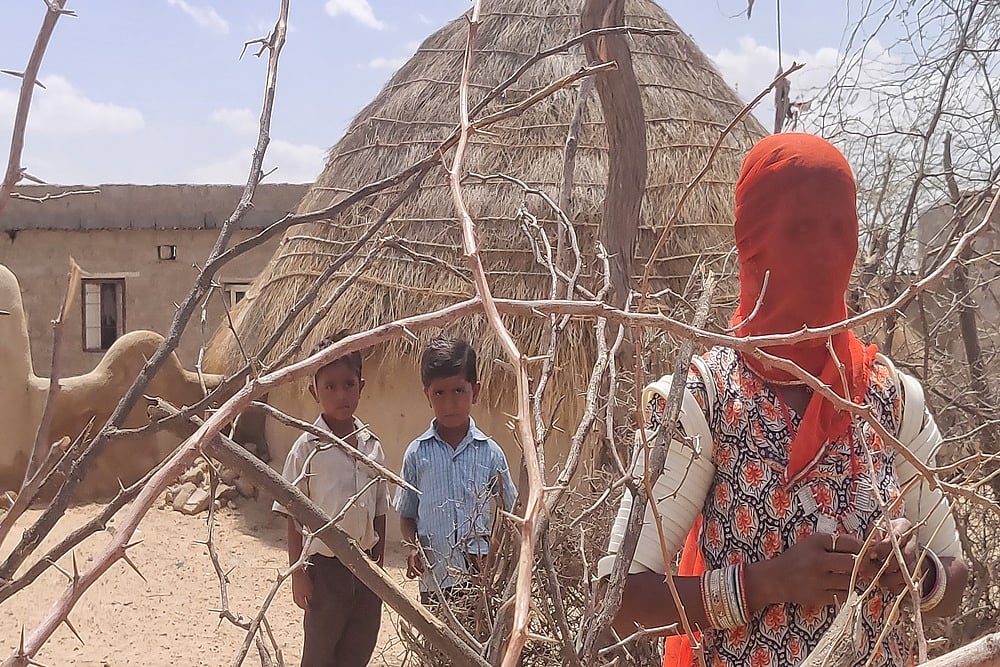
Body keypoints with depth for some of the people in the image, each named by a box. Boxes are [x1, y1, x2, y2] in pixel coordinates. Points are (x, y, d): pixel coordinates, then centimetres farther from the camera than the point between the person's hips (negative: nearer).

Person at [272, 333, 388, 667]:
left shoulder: (372, 445, 2)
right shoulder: (307, 448, -10)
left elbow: (379, 512, 9)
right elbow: (294, 516, -7)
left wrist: (378, 565, 9)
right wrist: (297, 573, -9)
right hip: (325, 566, -4)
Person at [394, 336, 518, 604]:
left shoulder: (490, 452, 1)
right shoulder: (417, 453, 2)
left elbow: (510, 512, 7)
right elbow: (407, 515, 9)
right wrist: (413, 547, -10)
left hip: (482, 578, 0)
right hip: (435, 580, 1)